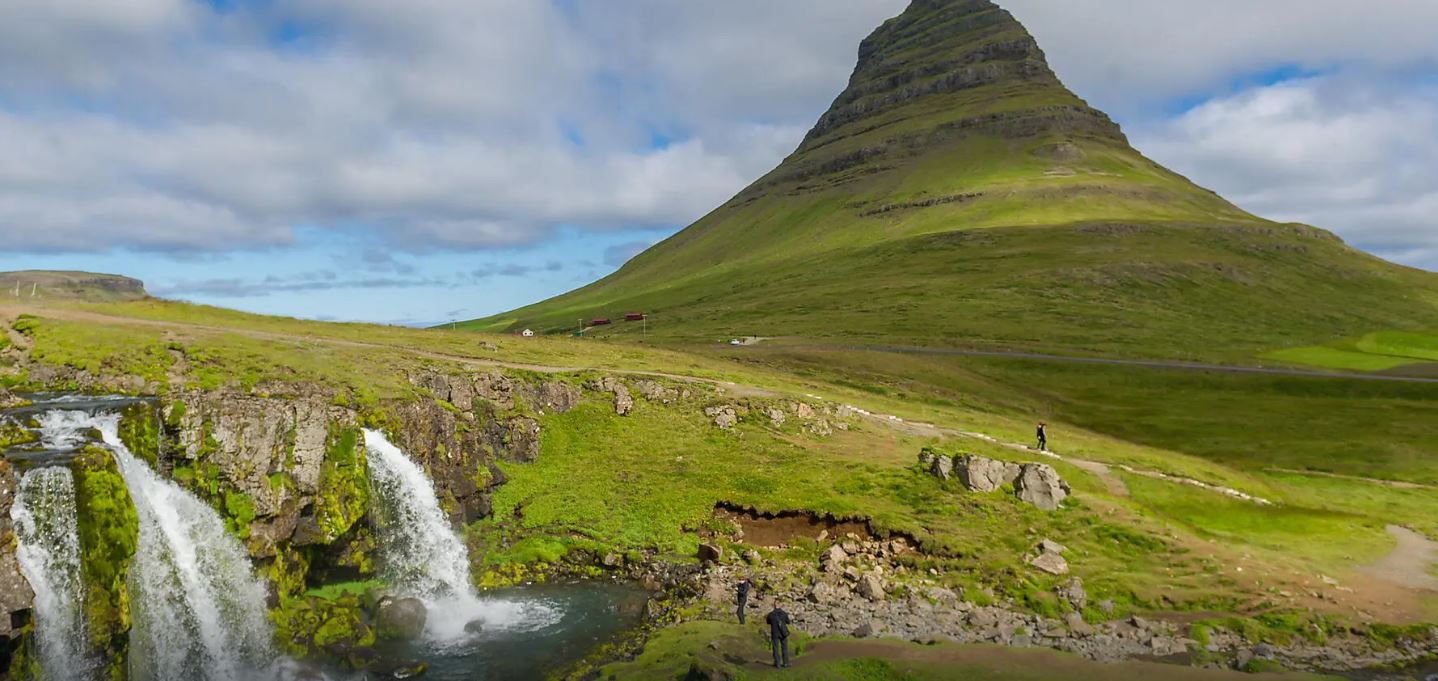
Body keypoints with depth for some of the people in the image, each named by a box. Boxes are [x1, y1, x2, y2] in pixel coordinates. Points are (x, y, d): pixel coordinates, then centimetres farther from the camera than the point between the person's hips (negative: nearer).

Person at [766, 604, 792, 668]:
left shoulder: (771, 614, -11)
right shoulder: (784, 613, -10)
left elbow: (768, 622, 8)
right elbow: (788, 622, 6)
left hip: (775, 634, -1)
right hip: (783, 633, 1)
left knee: (776, 648, 10)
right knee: (785, 648, 13)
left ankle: (777, 663, 12)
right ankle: (786, 663, 15)